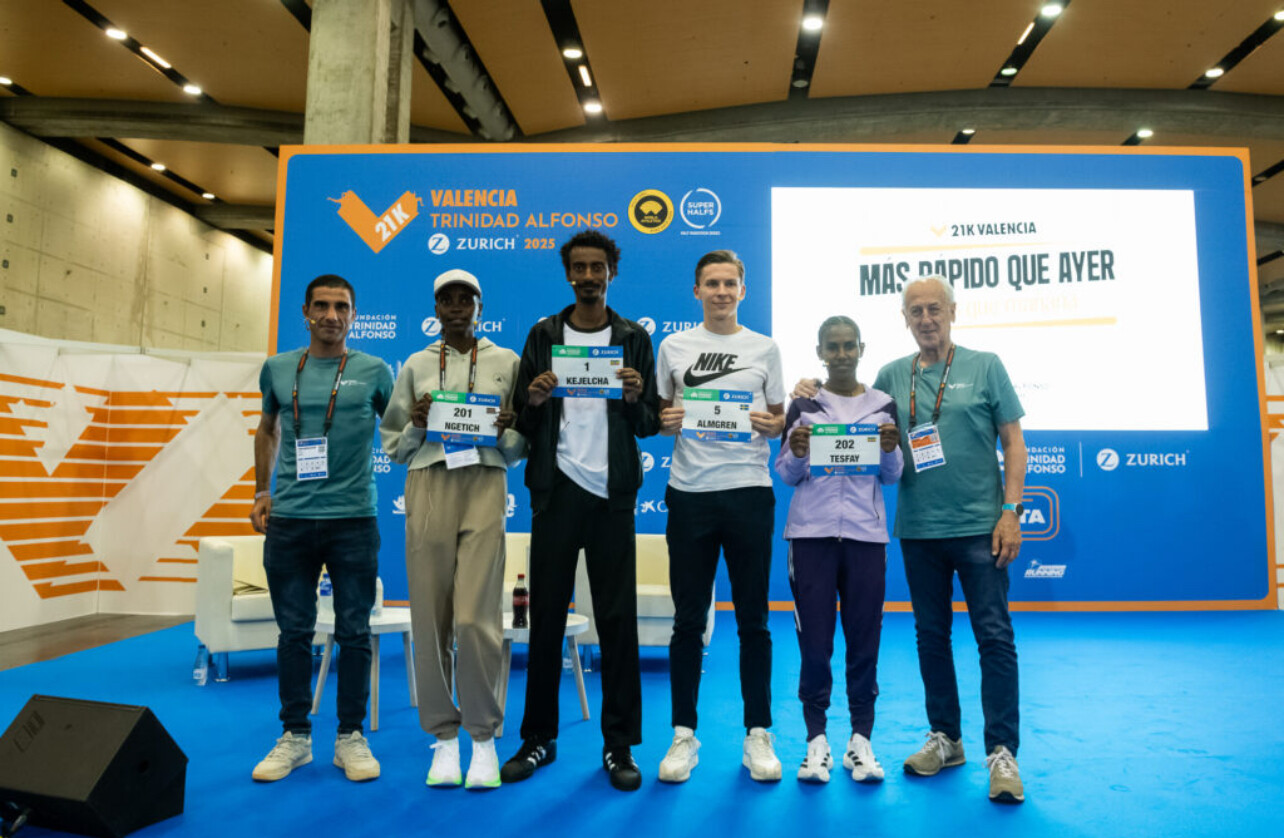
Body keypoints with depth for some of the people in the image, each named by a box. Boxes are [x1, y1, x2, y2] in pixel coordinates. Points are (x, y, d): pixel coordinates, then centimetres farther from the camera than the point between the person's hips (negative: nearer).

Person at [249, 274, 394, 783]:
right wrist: (261, 491, 16)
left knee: (354, 632, 5)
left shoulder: (373, 372, 2)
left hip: (353, 519, -2)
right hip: (289, 520, 2)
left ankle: (351, 737, 19)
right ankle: (295, 736, 24)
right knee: (294, 632, 9)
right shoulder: (278, 369, 10)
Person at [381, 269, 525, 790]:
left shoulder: (507, 362, 12)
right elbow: (394, 446, 15)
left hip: (485, 490, -2)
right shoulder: (416, 365, 15)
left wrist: (505, 430, -9)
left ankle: (483, 738, 8)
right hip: (428, 490, 2)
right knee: (430, 618, 0)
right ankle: (444, 737, 15)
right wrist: (416, 425, -4)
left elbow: (519, 449, 12)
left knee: (476, 619, -9)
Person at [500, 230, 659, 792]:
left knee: (617, 617, 2)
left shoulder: (634, 339, 9)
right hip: (557, 487, 1)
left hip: (612, 491, 0)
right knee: (546, 614, 6)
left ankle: (619, 745, 14)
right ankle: (538, 739, 21)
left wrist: (635, 399, -14)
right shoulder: (544, 335, 10)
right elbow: (522, 423, 8)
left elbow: (649, 425, 7)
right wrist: (534, 401, -13)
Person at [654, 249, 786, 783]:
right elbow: (659, 417, 13)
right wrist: (667, 422, -8)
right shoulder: (673, 347, 10)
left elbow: (779, 421, 11)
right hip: (689, 492, 0)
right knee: (688, 619, 5)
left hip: (748, 489, 0)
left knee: (753, 618, 6)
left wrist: (770, 425, -10)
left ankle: (757, 735, 18)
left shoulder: (765, 349, 10)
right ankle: (684, 735, 17)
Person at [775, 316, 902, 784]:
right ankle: (816, 740, 13)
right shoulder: (802, 406, 7)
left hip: (866, 533, 1)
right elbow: (786, 476, 6)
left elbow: (892, 477, 10)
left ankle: (861, 740, 17)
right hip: (811, 532, -1)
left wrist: (890, 450, -10)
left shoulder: (884, 406, 9)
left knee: (865, 638, 3)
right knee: (814, 638, 0)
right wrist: (797, 452, -14)